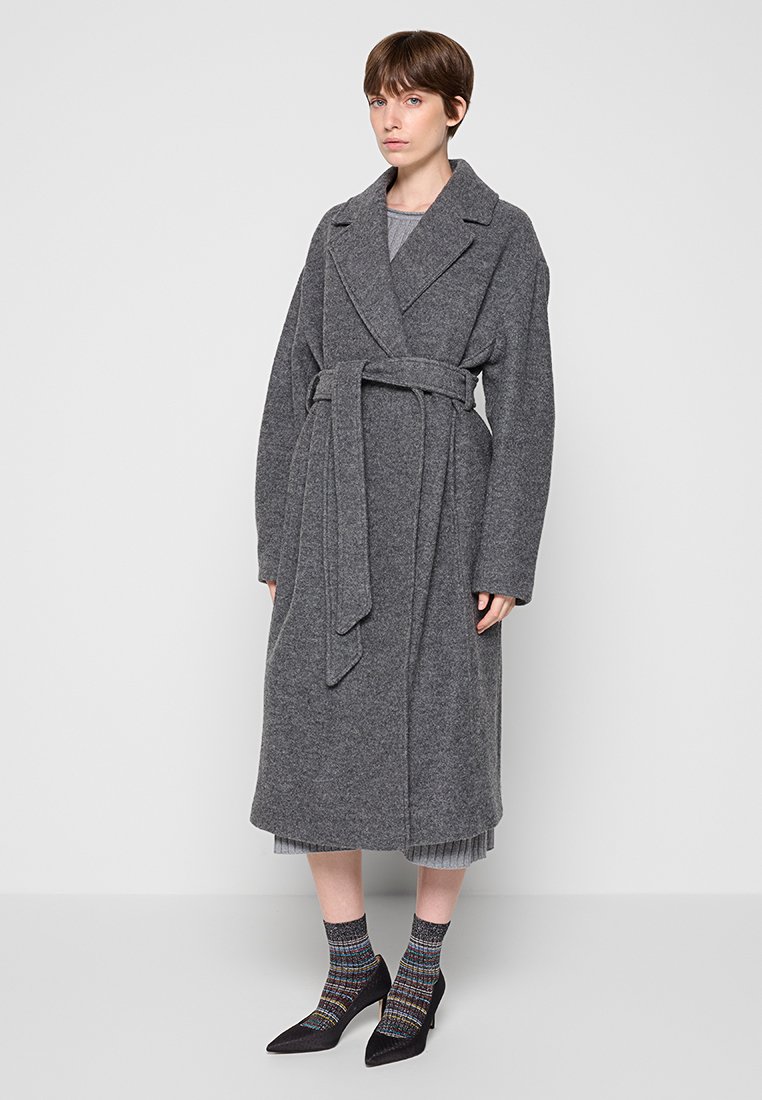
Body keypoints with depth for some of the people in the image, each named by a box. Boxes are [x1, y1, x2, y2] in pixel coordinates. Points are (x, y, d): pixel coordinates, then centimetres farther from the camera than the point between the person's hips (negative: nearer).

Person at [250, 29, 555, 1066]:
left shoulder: (502, 233, 1)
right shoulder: (340, 230, 13)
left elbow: (524, 403, -4)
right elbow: (291, 383, 12)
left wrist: (506, 562, -10)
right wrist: (276, 541, 7)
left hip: (440, 501, -4)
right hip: (331, 500, 4)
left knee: (439, 740, 4)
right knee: (315, 737, 5)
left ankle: (421, 972, 24)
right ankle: (350, 969, 23)